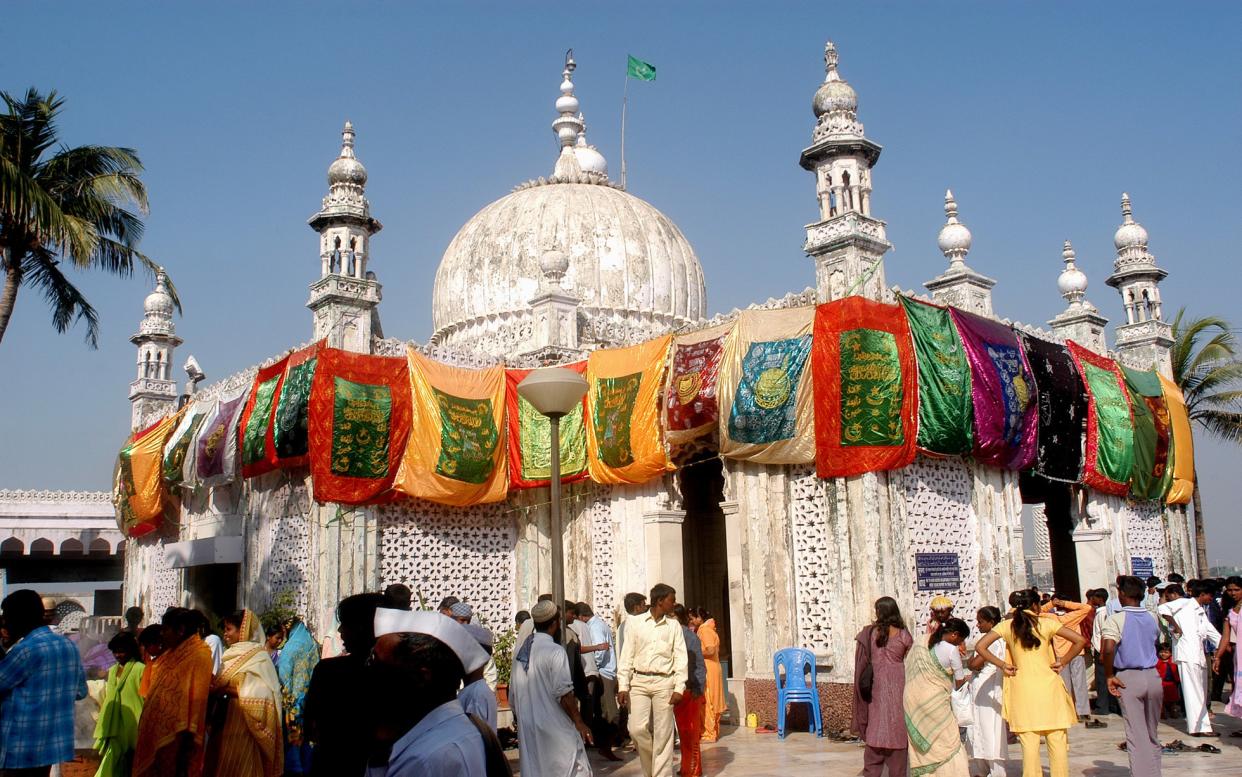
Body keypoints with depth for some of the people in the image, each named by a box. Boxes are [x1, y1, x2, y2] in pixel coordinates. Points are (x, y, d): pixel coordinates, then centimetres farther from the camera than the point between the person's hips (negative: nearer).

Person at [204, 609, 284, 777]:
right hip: (225, 724, 8)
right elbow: (224, 685, 18)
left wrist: (226, 690, -20)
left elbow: (259, 695, -20)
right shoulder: (233, 655, 13)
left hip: (243, 730, -8)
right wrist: (214, 686, -3)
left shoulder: (257, 658, -11)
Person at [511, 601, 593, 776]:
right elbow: (564, 694, -18)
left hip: (526, 728, 8)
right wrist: (579, 722, -9)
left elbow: (514, 695, 13)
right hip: (554, 729, -7)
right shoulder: (554, 651, -15)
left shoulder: (520, 651, 8)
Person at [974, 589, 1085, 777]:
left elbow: (980, 647, -1)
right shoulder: (1046, 623, 2)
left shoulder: (1006, 626, 5)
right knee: (1058, 743, 6)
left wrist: (1002, 665, 5)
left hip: (1023, 689, 1)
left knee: (1029, 745, 2)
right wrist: (1063, 661, 5)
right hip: (1049, 686, 0)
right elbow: (1080, 640, -2)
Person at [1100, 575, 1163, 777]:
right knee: (1152, 734, 17)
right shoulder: (1152, 619, 6)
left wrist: (1109, 676, -13)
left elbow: (1107, 650, -24)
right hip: (1153, 676, 4)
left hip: (1129, 678, -4)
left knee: (1136, 736, 0)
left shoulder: (1115, 620, -12)